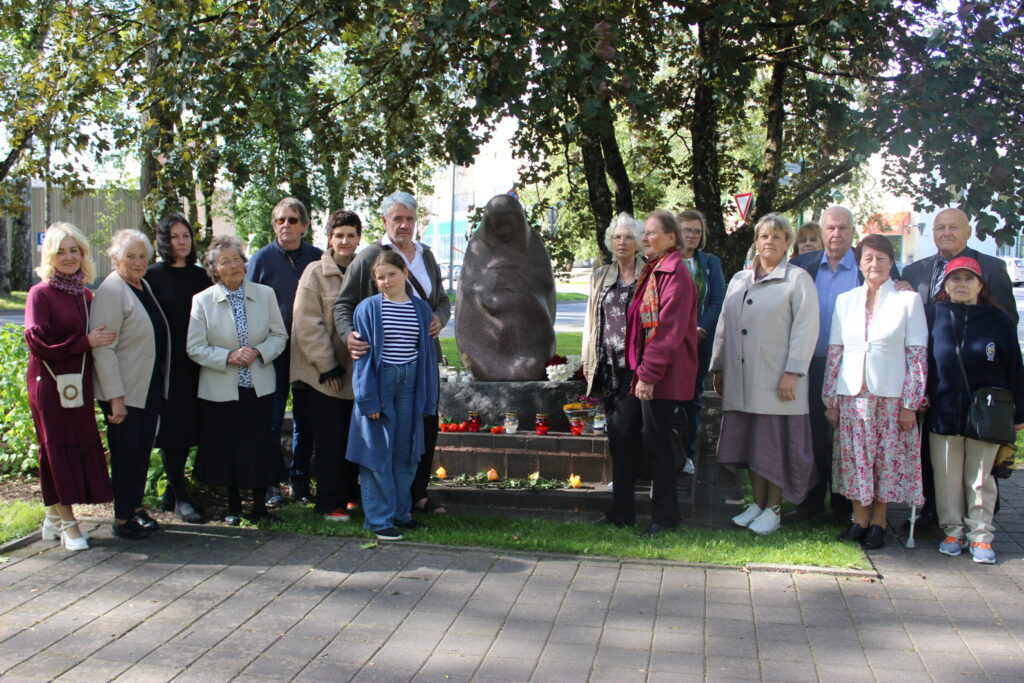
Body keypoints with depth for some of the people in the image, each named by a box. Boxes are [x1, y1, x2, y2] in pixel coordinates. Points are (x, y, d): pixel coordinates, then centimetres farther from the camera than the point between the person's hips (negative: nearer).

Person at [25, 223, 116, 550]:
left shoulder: (86, 295, 11)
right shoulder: (40, 293, -7)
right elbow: (37, 339, -15)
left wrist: (97, 340, 0)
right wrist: (85, 341, -16)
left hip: (79, 382, 6)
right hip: (49, 383, -6)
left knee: (80, 446, 6)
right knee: (58, 448, -3)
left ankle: (54, 517, 19)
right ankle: (67, 523, 2)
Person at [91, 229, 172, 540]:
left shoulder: (144, 286, 11)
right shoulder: (111, 290, -14)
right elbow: (103, 348, -18)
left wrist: (162, 384, 13)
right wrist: (115, 397, -21)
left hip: (151, 386, 7)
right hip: (124, 391, -7)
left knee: (143, 450, 13)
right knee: (125, 453, 2)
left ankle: (137, 508, 25)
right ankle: (123, 518, 13)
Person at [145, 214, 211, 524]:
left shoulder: (199, 276, 11)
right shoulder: (152, 276, -3)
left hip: (195, 365, 5)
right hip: (167, 364, -5)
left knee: (188, 427, 8)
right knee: (171, 429, -3)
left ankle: (173, 492, 20)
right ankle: (180, 498, 3)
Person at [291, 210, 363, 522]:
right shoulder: (316, 273, -6)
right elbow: (307, 323, -11)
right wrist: (326, 366, -14)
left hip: (357, 370, 5)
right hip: (325, 373, -5)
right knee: (331, 439, -2)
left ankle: (351, 494, 26)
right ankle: (330, 504, 7)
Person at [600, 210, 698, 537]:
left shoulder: (675, 273, -14)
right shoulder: (651, 271, 16)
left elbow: (669, 329, -20)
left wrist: (649, 374, -22)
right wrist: (636, 369, 15)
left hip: (661, 374, -9)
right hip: (638, 368, 9)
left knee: (655, 440, 0)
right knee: (620, 432, 10)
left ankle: (665, 516, 15)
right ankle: (621, 511, 20)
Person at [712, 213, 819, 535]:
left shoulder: (798, 279, -1)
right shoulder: (738, 280, 16)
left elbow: (806, 328, -8)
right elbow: (724, 326, 18)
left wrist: (793, 372, -15)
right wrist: (718, 366, 14)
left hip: (777, 379, -5)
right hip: (741, 379, 5)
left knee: (776, 444, 1)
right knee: (750, 442, 10)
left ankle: (773, 509, 11)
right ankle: (758, 503, 21)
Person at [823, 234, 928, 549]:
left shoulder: (908, 300, 0)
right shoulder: (845, 301, 9)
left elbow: (918, 355, -3)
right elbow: (835, 352, 9)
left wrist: (910, 404, -8)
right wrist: (830, 400, 5)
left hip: (891, 395, -2)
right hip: (852, 394, 3)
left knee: (887, 458, 2)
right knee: (854, 458, 4)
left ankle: (878, 522, 15)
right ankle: (859, 520, 16)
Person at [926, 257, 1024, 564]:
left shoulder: (998, 319, 2)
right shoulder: (934, 316, 2)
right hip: (943, 414, 1)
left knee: (980, 479, 5)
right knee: (947, 478, 7)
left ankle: (980, 536, 14)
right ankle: (953, 531, 19)